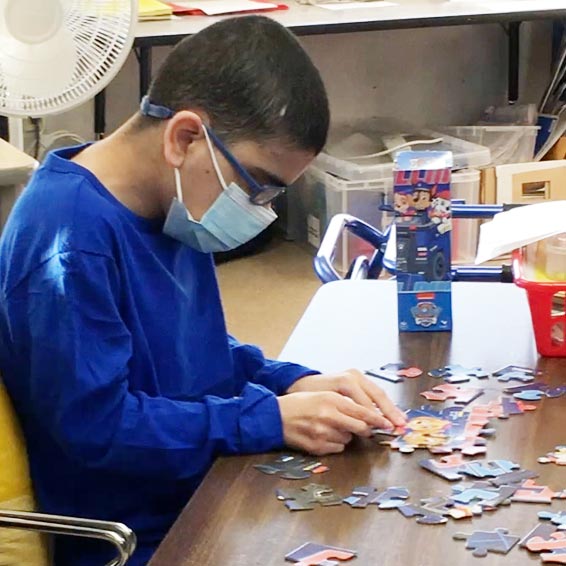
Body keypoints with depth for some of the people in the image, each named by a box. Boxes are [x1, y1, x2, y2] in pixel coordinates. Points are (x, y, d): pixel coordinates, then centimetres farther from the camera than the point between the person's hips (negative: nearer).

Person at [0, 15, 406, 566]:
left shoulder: (172, 205, 3)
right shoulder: (69, 241, -25)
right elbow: (96, 425, -25)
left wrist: (293, 383, -1)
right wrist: (273, 420, -21)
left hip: (208, 498, 8)